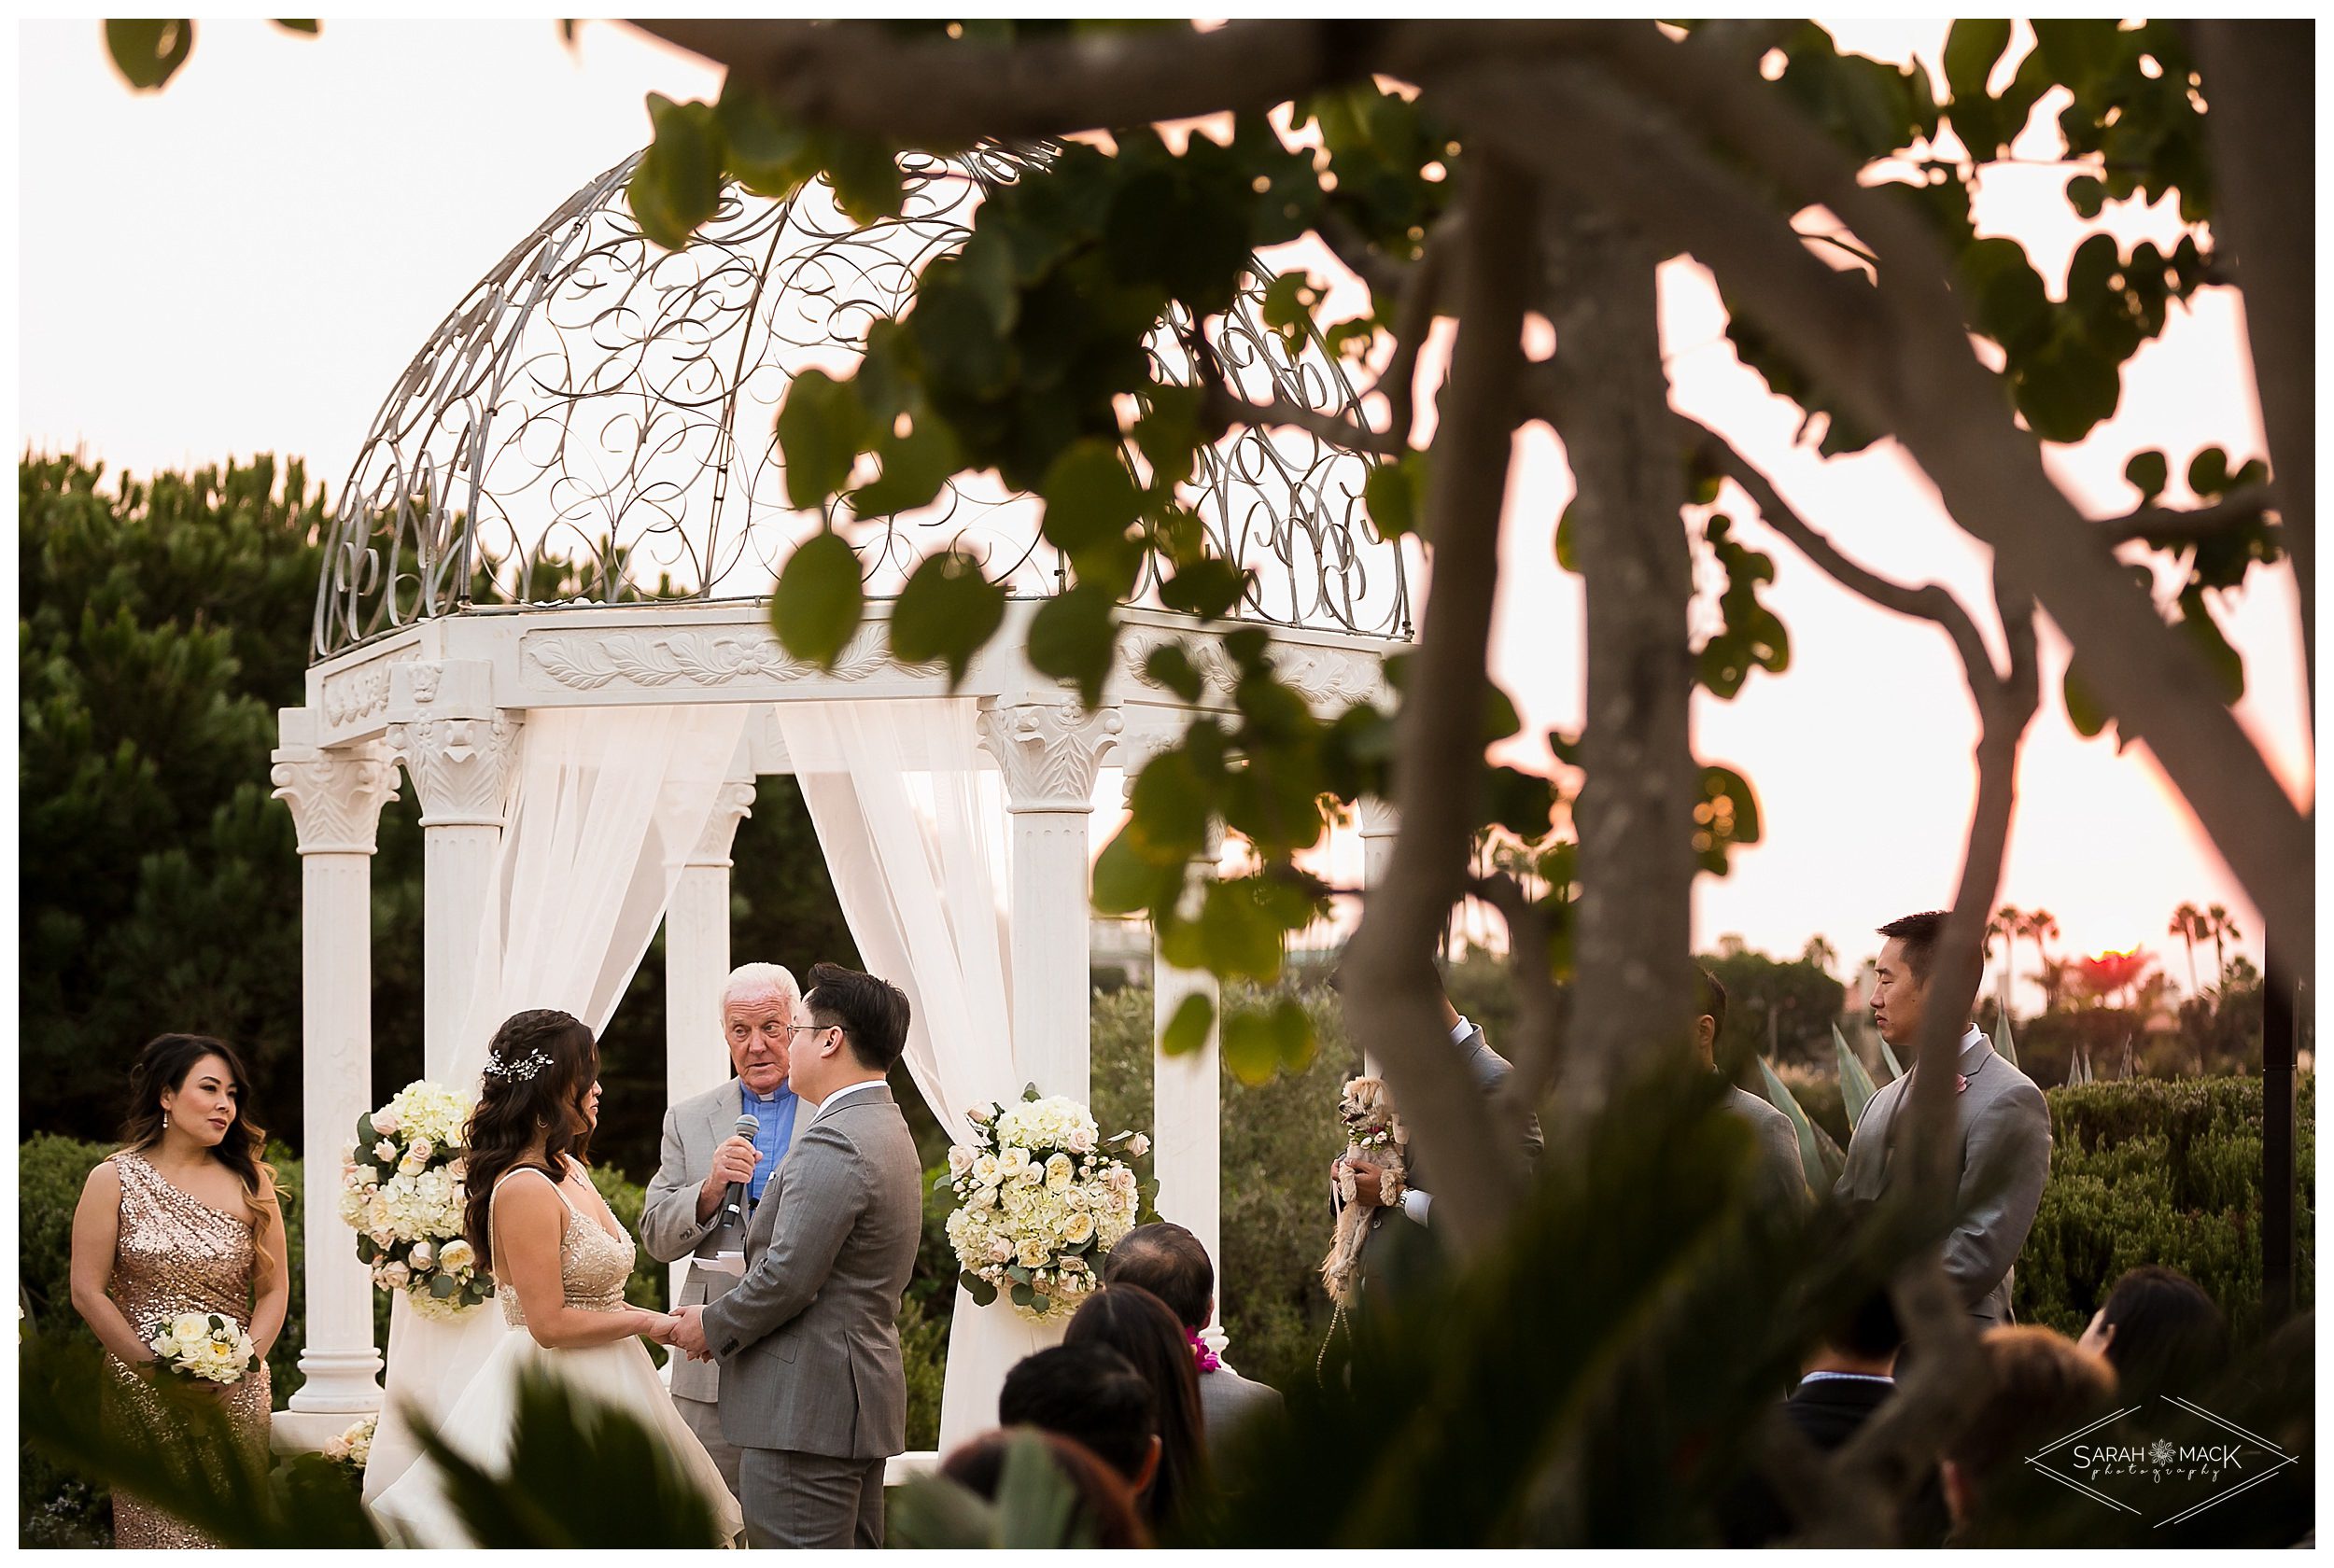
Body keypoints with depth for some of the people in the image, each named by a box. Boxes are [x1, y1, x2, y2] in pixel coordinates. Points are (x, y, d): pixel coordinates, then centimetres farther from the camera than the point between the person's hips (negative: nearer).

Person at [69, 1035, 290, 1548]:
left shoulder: (251, 1181, 8)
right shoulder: (115, 1179, 0)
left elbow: (274, 1289, 7)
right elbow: (87, 1293, -3)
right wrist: (158, 1369, -11)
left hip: (238, 1394, 2)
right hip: (143, 1393, -2)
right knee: (157, 1529, -4)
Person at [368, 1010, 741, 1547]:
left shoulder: (572, 1171, 11)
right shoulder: (526, 1189, -17)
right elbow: (550, 1323, -19)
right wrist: (645, 1322, -10)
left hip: (603, 1385, 9)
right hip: (557, 1397, -9)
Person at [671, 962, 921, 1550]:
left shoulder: (833, 1142, -18)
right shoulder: (889, 1132, 17)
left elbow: (787, 1276, -21)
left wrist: (714, 1326, -6)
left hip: (808, 1409, -11)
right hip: (866, 1395, 11)